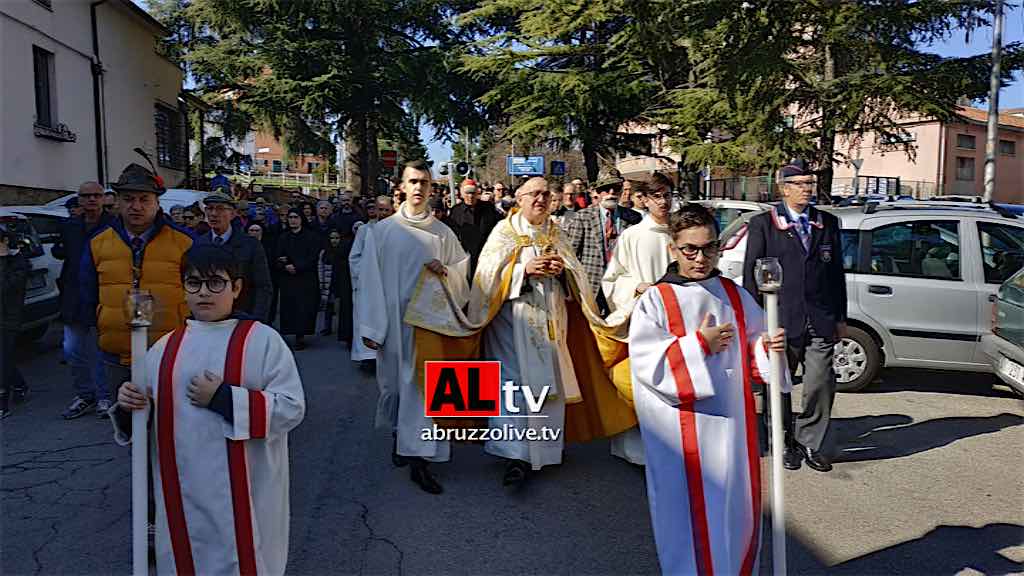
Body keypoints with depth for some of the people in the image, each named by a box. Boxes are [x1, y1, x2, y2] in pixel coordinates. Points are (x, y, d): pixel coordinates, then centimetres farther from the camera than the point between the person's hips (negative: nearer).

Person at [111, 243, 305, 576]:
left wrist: (223, 398, -18)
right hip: (183, 493, 4)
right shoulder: (165, 348, 7)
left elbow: (291, 407, -13)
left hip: (241, 493, -4)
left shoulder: (262, 340, -6)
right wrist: (127, 408, -7)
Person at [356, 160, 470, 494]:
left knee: (424, 383, -3)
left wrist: (446, 272, -11)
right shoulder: (383, 230, 0)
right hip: (394, 319, 0)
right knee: (394, 380, 13)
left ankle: (419, 460, 1)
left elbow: (462, 268, 12)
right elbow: (370, 278, -3)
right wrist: (371, 326, -8)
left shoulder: (442, 233, 4)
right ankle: (400, 434, 38)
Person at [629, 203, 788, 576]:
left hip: (733, 422, 5)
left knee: (738, 507, 15)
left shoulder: (735, 296, 7)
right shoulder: (655, 301, -7)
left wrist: (771, 347, -9)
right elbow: (646, 363, -15)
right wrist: (699, 345, -19)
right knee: (694, 513, 4)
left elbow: (753, 347, 13)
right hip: (684, 430, -4)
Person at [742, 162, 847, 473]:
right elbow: (751, 274, -1)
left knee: (821, 385, -1)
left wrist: (840, 317, 13)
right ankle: (785, 444, 26)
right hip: (780, 319, -2)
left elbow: (837, 272, 15)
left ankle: (811, 444, 18)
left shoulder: (828, 223, 12)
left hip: (821, 321, 3)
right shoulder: (763, 224, 0)